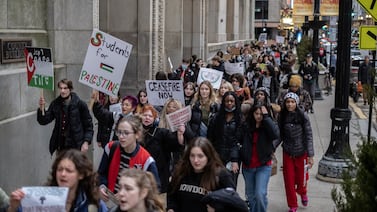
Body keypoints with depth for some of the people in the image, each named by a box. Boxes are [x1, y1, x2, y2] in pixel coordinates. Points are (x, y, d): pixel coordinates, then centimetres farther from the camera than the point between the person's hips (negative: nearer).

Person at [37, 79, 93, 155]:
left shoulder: (80, 104, -7)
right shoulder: (55, 104, 1)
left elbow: (88, 125, -3)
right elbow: (44, 121, -1)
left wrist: (86, 142, -11)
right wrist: (42, 108, -19)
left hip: (76, 146, -3)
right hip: (61, 145, 3)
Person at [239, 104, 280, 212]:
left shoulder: (269, 125, -5)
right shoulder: (246, 126, -1)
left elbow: (275, 134, -26)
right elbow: (240, 142, 7)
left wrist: (266, 117, -23)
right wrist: (242, 156, -4)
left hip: (263, 166, -3)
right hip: (248, 166, 3)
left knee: (260, 194, -13)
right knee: (250, 194, 15)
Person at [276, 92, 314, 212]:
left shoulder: (303, 116, -11)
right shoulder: (282, 117, -3)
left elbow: (309, 136, -10)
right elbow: (280, 136, 4)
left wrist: (310, 156, -13)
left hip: (301, 153, -2)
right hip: (287, 153, 2)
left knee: (301, 179, 10)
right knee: (289, 181, 5)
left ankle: (303, 193, 46)